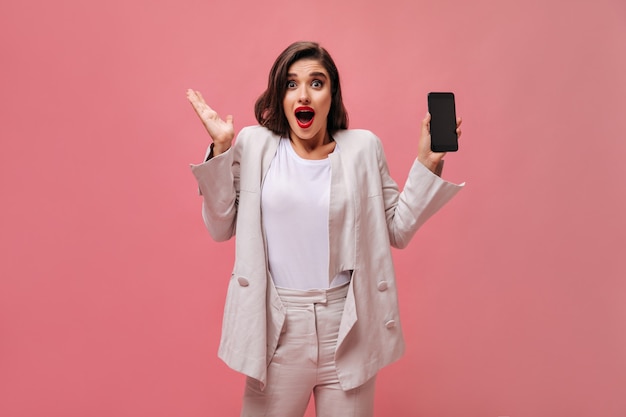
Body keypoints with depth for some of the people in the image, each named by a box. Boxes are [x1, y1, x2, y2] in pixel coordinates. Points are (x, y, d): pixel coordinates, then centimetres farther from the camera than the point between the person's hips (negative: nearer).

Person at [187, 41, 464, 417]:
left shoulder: (363, 148, 1)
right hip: (277, 326, 0)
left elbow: (398, 231, 4)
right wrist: (220, 150, -8)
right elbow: (221, 228, -1)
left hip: (348, 326, 1)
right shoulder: (254, 145, 0)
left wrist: (427, 163, -4)